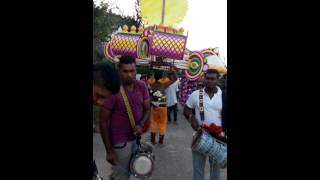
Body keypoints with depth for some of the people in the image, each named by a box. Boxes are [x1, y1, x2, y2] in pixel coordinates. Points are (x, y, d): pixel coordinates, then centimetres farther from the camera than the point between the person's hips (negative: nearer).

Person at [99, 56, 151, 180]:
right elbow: (103, 122, -14)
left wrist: (141, 124, -15)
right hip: (120, 142, -5)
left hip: (137, 138, 5)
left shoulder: (142, 86, -5)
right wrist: (109, 150, -13)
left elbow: (147, 109, 5)